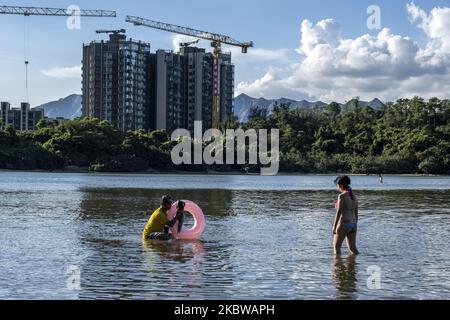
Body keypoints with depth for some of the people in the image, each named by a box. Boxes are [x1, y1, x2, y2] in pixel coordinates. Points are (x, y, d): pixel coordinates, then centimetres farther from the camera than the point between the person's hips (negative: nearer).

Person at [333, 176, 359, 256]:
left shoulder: (342, 196, -11)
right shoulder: (354, 196, 12)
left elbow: (339, 212, -16)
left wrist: (334, 226, -13)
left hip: (344, 223, -7)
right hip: (353, 224, 7)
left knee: (336, 246, 5)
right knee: (353, 248, 12)